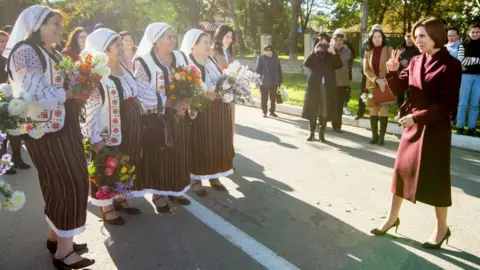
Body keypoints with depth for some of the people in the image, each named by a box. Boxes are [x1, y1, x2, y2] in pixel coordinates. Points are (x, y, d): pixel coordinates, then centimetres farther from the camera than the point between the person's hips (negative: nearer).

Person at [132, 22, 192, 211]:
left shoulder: (181, 57, 7)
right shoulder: (143, 61, -9)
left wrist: (186, 103, -10)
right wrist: (169, 103, -22)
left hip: (179, 116, 5)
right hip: (155, 118, -5)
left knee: (178, 154, 11)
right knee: (157, 156, 2)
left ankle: (175, 191, 26)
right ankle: (158, 194, 17)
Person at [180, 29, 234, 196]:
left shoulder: (211, 61, 14)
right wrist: (204, 95, -25)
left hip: (218, 110, 7)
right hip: (199, 111, -7)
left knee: (217, 143, 9)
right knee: (199, 145, -1)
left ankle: (214, 177, 22)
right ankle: (196, 180, 11)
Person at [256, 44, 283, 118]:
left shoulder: (276, 57, 7)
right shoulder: (261, 58, -3)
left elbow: (279, 69, 11)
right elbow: (258, 70, -3)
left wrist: (280, 80, 9)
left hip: (274, 82, 3)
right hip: (264, 83, -3)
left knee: (273, 98, 10)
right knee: (264, 98, 4)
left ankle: (272, 111, 23)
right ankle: (264, 112, 16)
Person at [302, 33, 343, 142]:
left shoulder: (331, 55, 8)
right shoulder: (314, 55, 9)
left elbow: (339, 65, -8)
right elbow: (306, 64, -9)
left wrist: (334, 53, -21)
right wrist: (314, 52, -20)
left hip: (327, 86, 0)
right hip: (314, 85, 0)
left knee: (325, 110, -2)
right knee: (312, 109, 0)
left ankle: (322, 133, 6)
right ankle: (312, 132, 9)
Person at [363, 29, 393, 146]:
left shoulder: (388, 50, -1)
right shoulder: (368, 52, 7)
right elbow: (366, 69, 1)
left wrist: (385, 81, -17)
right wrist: (376, 80, -13)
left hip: (386, 85, -3)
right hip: (372, 85, 3)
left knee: (383, 110, -5)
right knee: (373, 110, 5)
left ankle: (382, 136, 3)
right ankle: (374, 135, 14)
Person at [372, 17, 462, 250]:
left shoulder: (451, 65, -13)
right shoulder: (415, 62, 6)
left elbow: (448, 105, -18)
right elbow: (397, 89, 5)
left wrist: (417, 117, -21)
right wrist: (393, 72, -13)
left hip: (435, 128, -6)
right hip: (412, 124, 6)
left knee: (434, 177, 4)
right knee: (402, 170, 13)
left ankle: (441, 228, 24)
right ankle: (392, 217, 29)